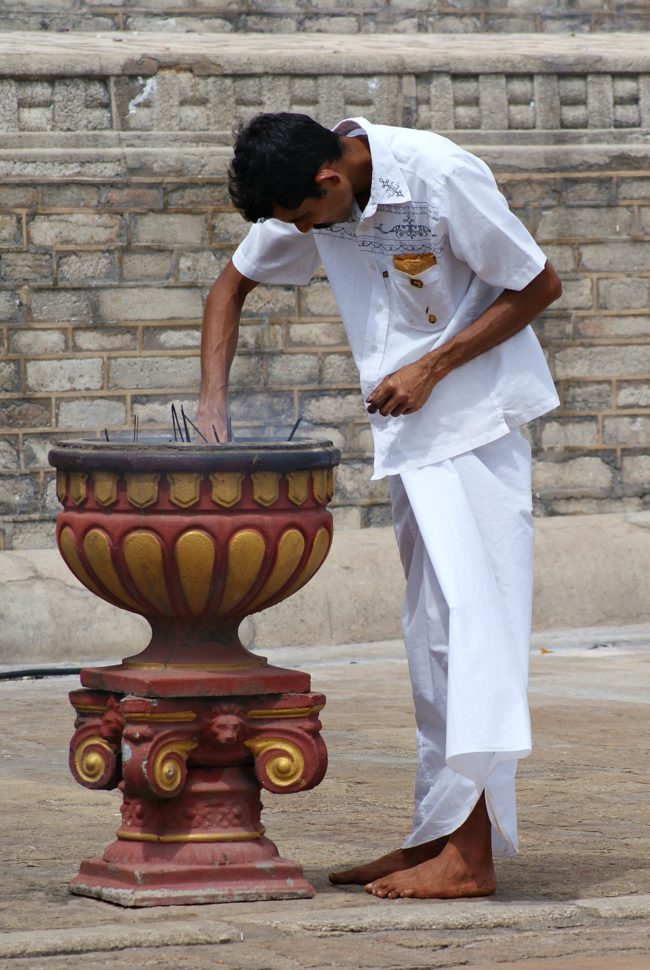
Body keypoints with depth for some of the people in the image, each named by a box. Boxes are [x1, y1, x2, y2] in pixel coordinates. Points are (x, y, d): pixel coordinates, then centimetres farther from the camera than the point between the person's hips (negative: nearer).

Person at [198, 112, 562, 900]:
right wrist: (212, 399, 0)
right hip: (406, 431, 8)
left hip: (474, 420, -8)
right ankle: (436, 834, 15)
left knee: (469, 618, -13)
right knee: (429, 633, 10)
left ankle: (470, 854, -16)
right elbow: (235, 283, 14)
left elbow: (539, 286, -14)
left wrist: (431, 367, -18)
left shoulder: (442, 178, -22)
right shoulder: (310, 200, -1)